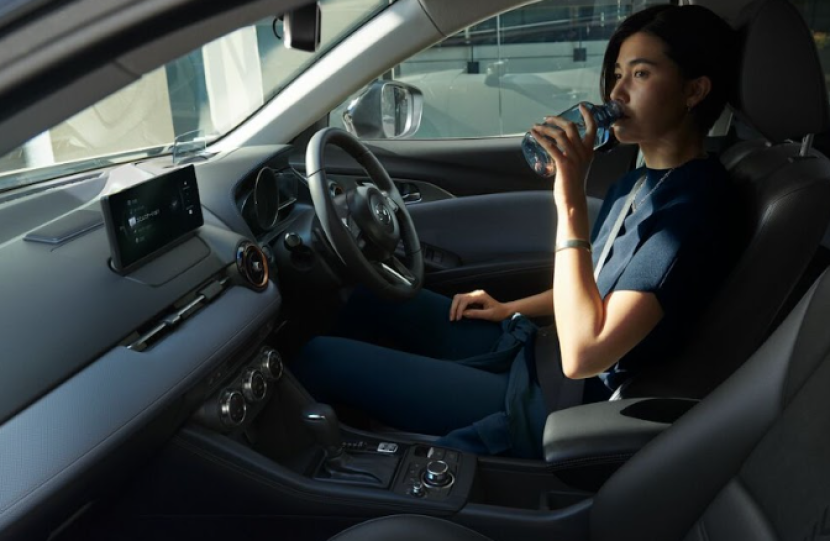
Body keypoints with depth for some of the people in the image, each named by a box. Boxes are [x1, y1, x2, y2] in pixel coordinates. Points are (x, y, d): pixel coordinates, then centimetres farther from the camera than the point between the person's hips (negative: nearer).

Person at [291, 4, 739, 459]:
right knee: (375, 299, 13)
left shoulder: (690, 203, -22)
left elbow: (582, 356, -30)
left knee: (319, 358, -10)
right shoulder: (640, 182, 7)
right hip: (533, 345, 9)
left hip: (550, 405, -9)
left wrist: (571, 204, -30)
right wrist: (511, 308, 8)